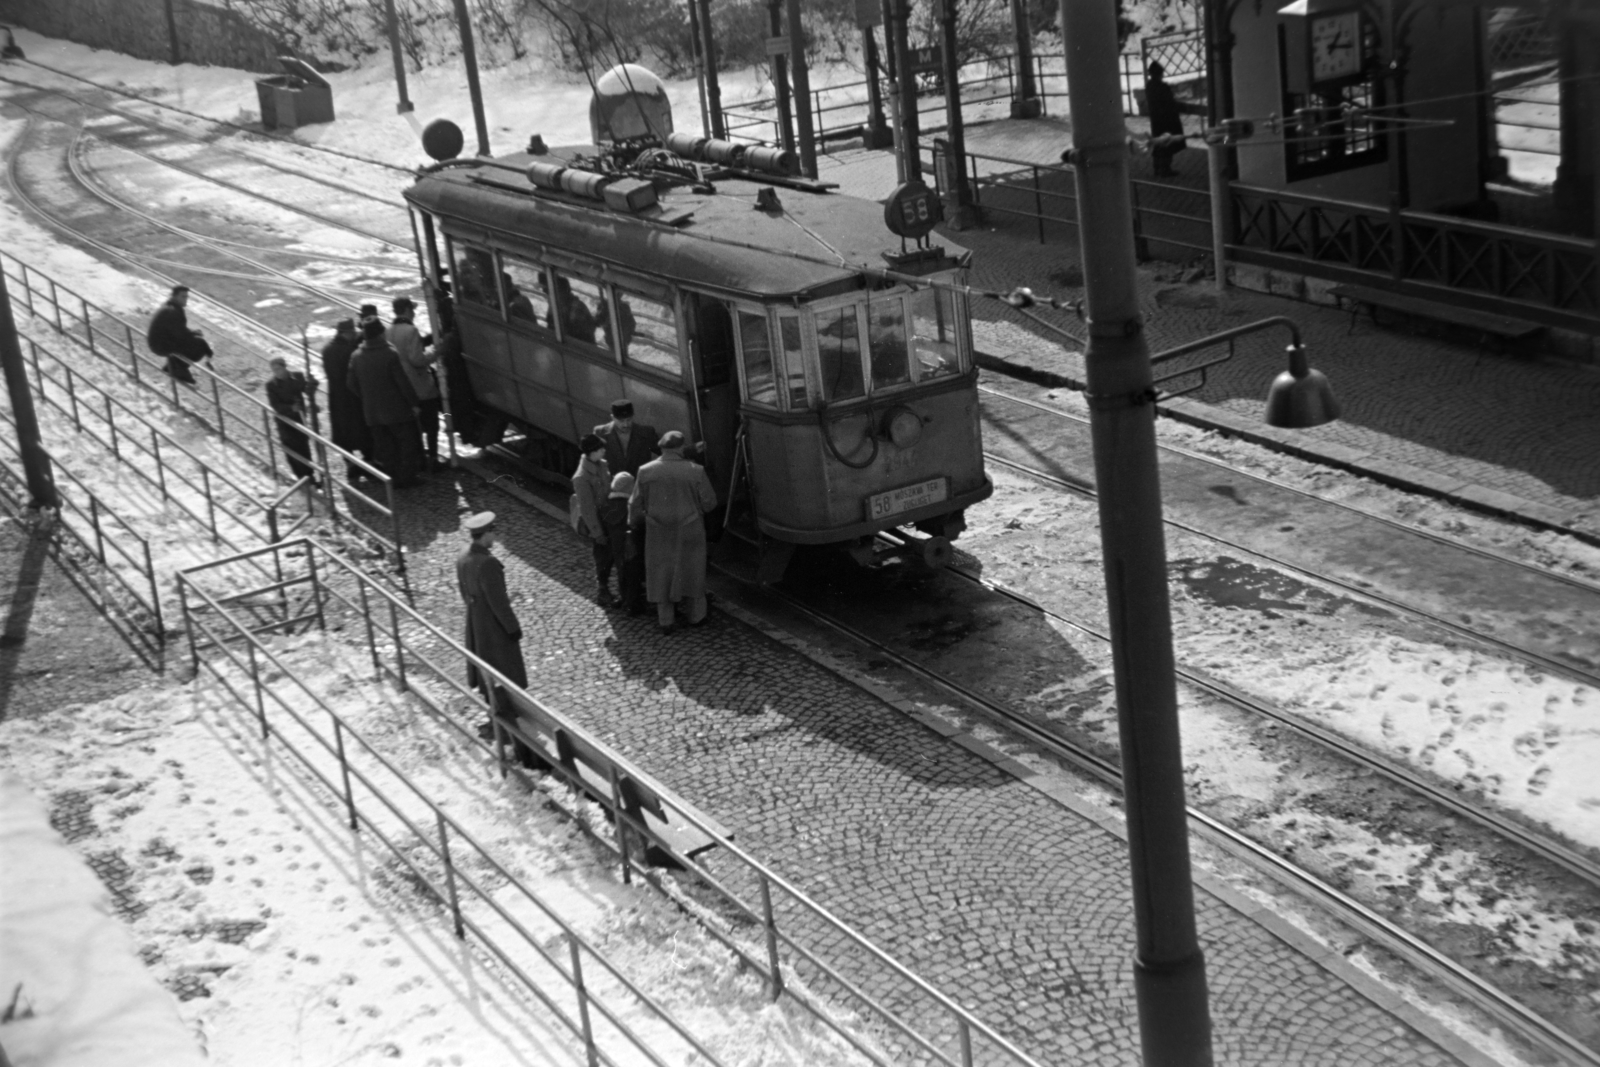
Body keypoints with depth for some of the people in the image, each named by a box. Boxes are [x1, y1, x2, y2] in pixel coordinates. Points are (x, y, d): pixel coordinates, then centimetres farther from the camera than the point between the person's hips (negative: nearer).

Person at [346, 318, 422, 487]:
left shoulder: (356, 357, -2)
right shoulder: (390, 354, -18)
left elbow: (351, 383, 6)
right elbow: (403, 382, -17)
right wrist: (413, 402, -7)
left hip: (372, 413, 5)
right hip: (396, 410, -5)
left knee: (385, 448, 14)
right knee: (408, 443, 8)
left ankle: (392, 479, 19)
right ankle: (406, 478, 8)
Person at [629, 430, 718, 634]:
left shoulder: (646, 471, -11)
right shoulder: (696, 471, -17)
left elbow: (636, 504, -2)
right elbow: (709, 503, -10)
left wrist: (633, 522, 17)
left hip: (658, 533, 1)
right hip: (689, 533, -1)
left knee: (661, 572, 16)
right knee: (691, 571, 18)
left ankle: (665, 621, 23)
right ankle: (696, 616, 32)